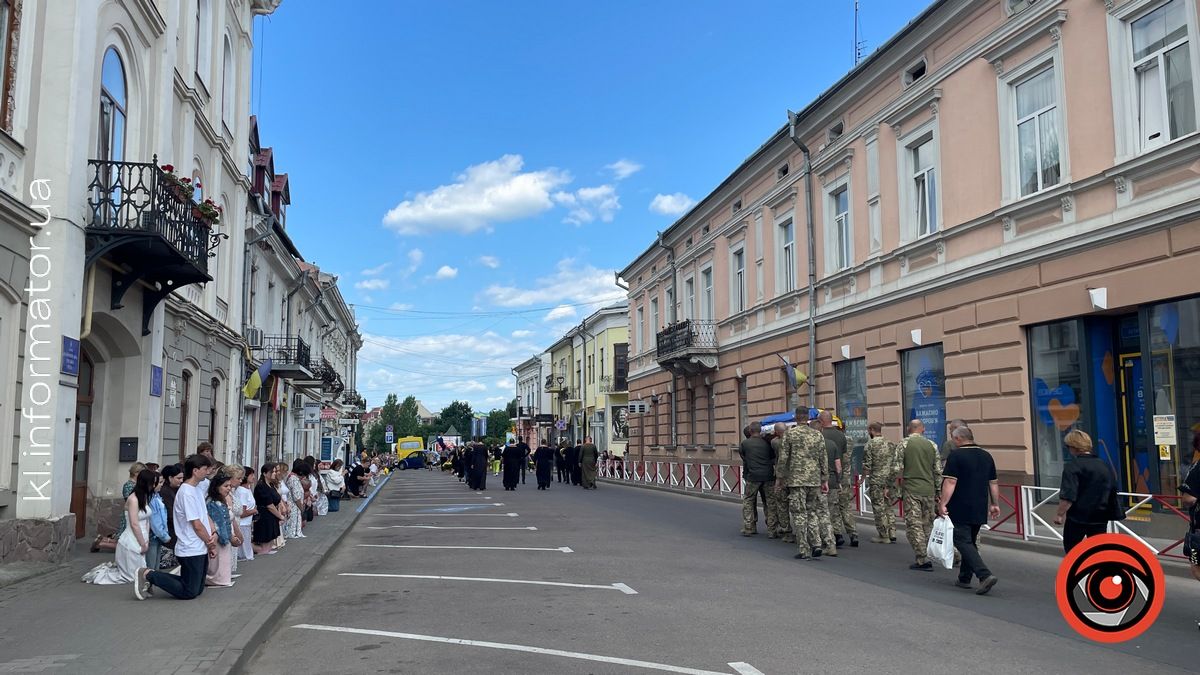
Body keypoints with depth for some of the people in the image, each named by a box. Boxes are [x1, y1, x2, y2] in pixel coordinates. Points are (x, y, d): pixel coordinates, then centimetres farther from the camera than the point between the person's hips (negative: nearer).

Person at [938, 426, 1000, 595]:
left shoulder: (956, 455, -10)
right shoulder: (986, 456, 11)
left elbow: (950, 482, -16)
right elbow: (993, 483, 14)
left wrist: (943, 503, -15)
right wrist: (995, 504, 21)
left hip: (960, 509, -7)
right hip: (980, 510, 7)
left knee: (963, 542, -5)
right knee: (970, 542, 17)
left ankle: (985, 575, -19)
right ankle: (964, 578, 22)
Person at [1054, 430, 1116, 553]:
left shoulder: (1073, 466, -14)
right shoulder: (1103, 465, 8)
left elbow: (1068, 496, -22)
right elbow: (1113, 491, 20)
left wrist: (1059, 514, -13)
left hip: (1077, 517, -6)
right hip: (1100, 518, 6)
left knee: (1071, 552, 8)